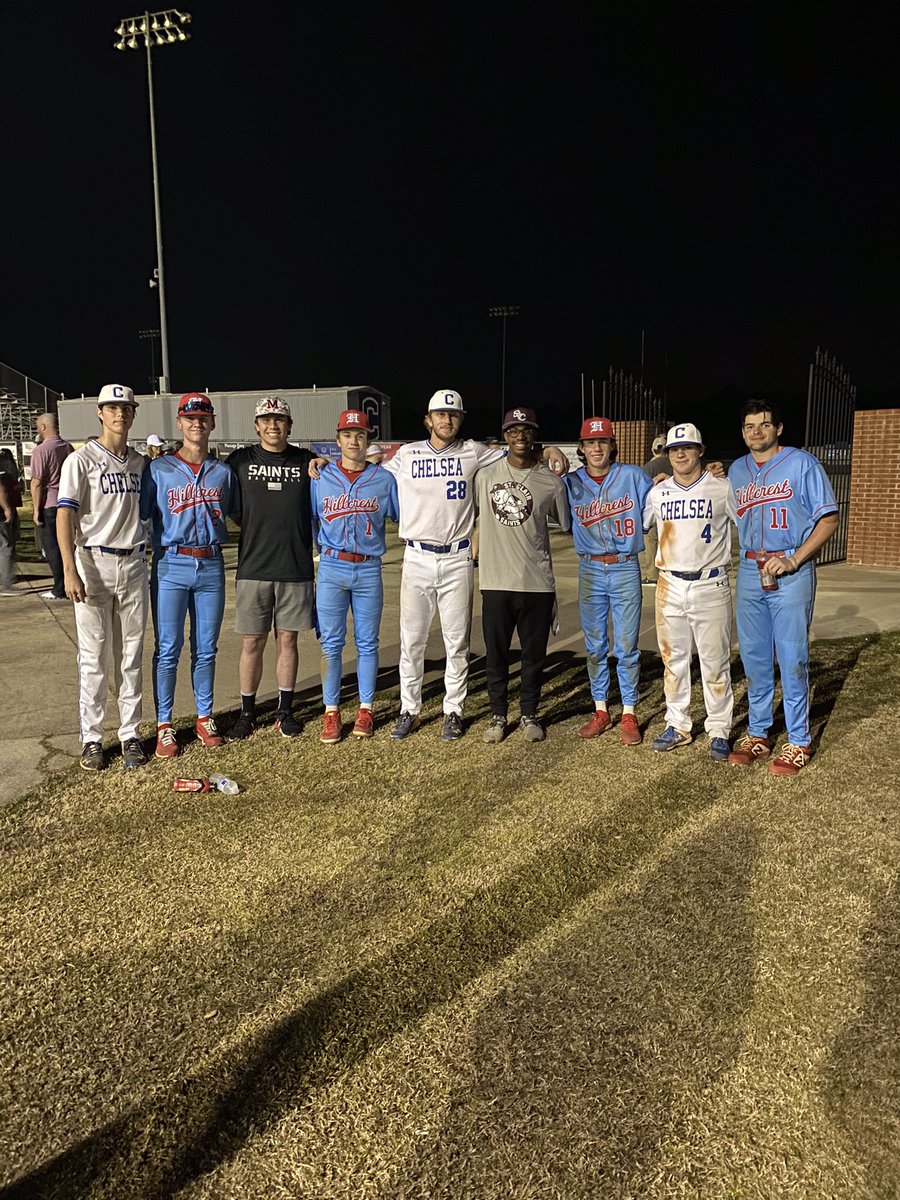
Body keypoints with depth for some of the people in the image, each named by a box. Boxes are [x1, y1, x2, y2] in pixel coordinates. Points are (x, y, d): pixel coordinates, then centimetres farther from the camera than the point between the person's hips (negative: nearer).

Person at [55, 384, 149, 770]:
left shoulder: (140, 462, 12)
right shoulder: (81, 460, -4)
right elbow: (64, 515, -13)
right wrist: (70, 571, -22)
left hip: (133, 562, 4)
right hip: (94, 563, -4)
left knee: (132, 656, 8)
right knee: (94, 658, 1)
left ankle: (130, 735, 17)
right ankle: (91, 739, 11)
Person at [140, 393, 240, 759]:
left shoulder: (223, 472, 9)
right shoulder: (158, 469, 2)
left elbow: (238, 515, 17)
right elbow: (141, 516, 0)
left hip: (211, 567, 2)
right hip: (171, 566, -2)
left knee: (206, 649, 10)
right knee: (168, 649, 1)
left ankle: (204, 718, 22)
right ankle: (164, 725, 11)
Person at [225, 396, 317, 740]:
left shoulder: (306, 462, 5)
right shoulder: (240, 461, 4)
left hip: (296, 568, 0)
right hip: (253, 567, 0)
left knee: (287, 640, 8)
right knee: (252, 643, 5)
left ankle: (285, 711, 20)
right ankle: (247, 712, 18)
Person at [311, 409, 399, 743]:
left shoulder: (384, 479, 5)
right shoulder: (321, 478, 6)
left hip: (369, 569, 0)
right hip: (331, 568, 0)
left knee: (367, 642, 6)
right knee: (331, 643, 2)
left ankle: (366, 710, 18)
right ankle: (331, 712, 12)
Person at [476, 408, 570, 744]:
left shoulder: (551, 482, 0)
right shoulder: (485, 475, 4)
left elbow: (566, 523, 11)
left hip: (537, 583, 0)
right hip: (496, 581, 1)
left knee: (534, 654, 10)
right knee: (496, 654, 9)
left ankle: (529, 715, 26)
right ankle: (498, 715, 25)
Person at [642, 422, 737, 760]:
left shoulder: (722, 489, -1)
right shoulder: (657, 493, 8)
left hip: (710, 585, -3)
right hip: (669, 586, 3)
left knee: (714, 662, 2)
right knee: (673, 659, 10)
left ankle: (719, 731, 13)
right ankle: (677, 726, 22)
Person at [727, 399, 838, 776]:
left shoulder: (802, 463, -3)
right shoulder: (736, 471, 13)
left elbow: (828, 519, -5)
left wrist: (793, 560, -14)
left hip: (791, 572, -5)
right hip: (750, 572, 5)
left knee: (792, 658, -2)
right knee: (753, 657, 9)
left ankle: (798, 742, 10)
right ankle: (758, 734, 22)